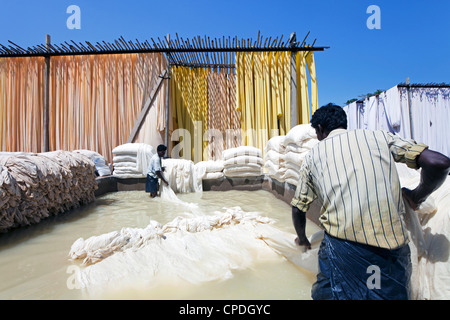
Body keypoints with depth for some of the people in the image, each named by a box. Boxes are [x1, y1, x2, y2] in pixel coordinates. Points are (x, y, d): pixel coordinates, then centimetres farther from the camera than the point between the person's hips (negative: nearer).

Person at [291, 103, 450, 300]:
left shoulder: (313, 156, 13)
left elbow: (298, 209, 17)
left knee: (327, 293, 17)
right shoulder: (379, 136, 13)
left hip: (341, 245, -1)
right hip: (392, 243, 2)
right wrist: (416, 197, 20)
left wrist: (302, 238, 35)